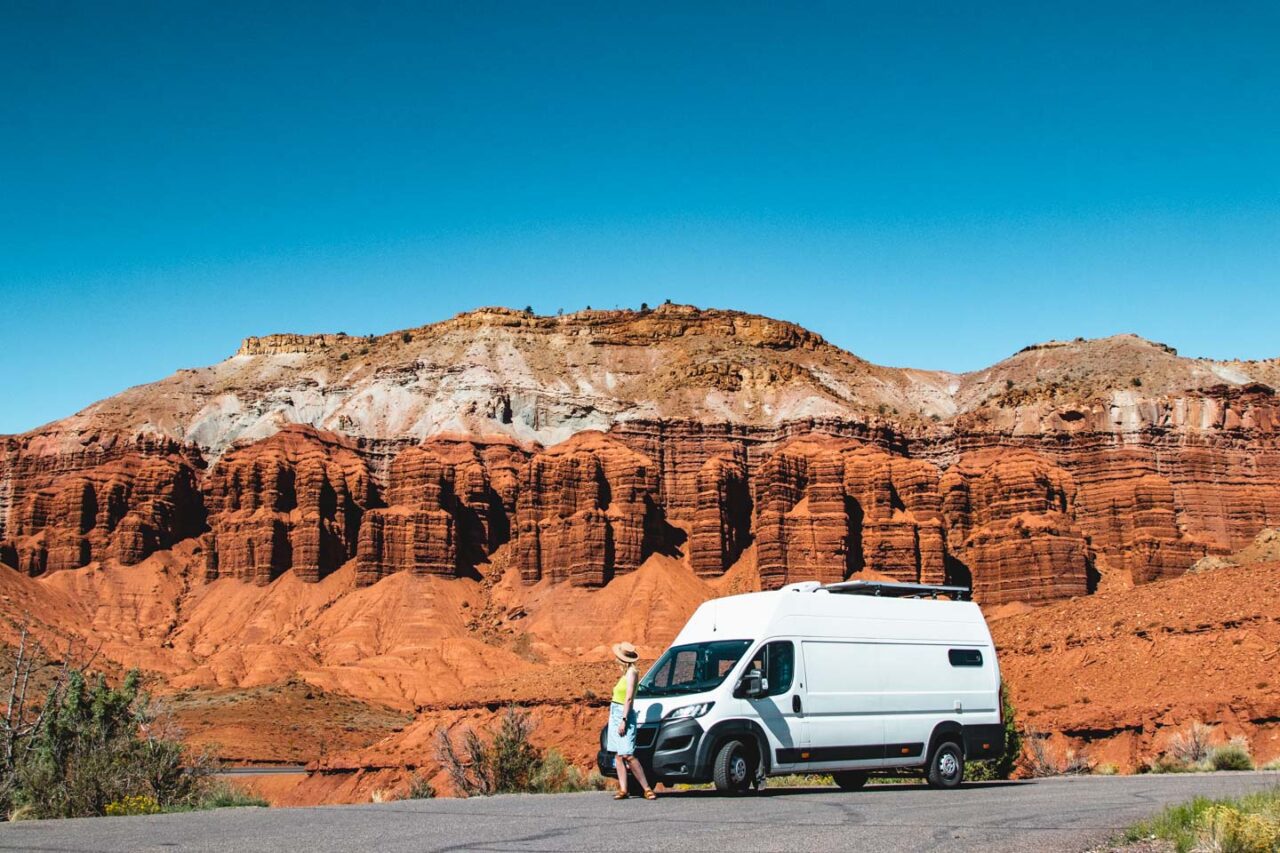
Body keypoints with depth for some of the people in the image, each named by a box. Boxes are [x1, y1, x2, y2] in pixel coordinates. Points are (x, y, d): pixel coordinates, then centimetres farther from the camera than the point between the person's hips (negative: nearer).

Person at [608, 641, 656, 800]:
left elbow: (629, 697, -16)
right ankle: (623, 789, 2)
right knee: (618, 755, 3)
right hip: (616, 714, 9)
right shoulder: (625, 673, 16)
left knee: (627, 755, -15)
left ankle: (647, 789, -13)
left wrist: (623, 720, -20)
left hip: (624, 714, -9)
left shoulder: (631, 672, -10)